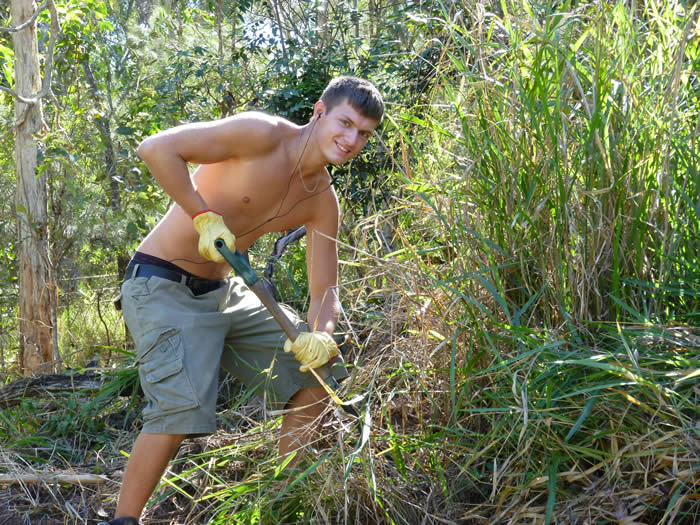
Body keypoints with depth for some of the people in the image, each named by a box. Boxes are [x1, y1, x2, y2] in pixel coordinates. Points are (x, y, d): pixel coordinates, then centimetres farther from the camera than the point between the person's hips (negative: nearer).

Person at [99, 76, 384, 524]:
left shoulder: (323, 202, 3)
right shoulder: (262, 135, -19)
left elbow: (324, 289, 1)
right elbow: (156, 148, -25)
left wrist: (321, 335, -19)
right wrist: (205, 216, -26)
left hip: (223, 293, 8)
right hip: (162, 286, -8)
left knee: (320, 369, 8)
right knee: (183, 409, -23)